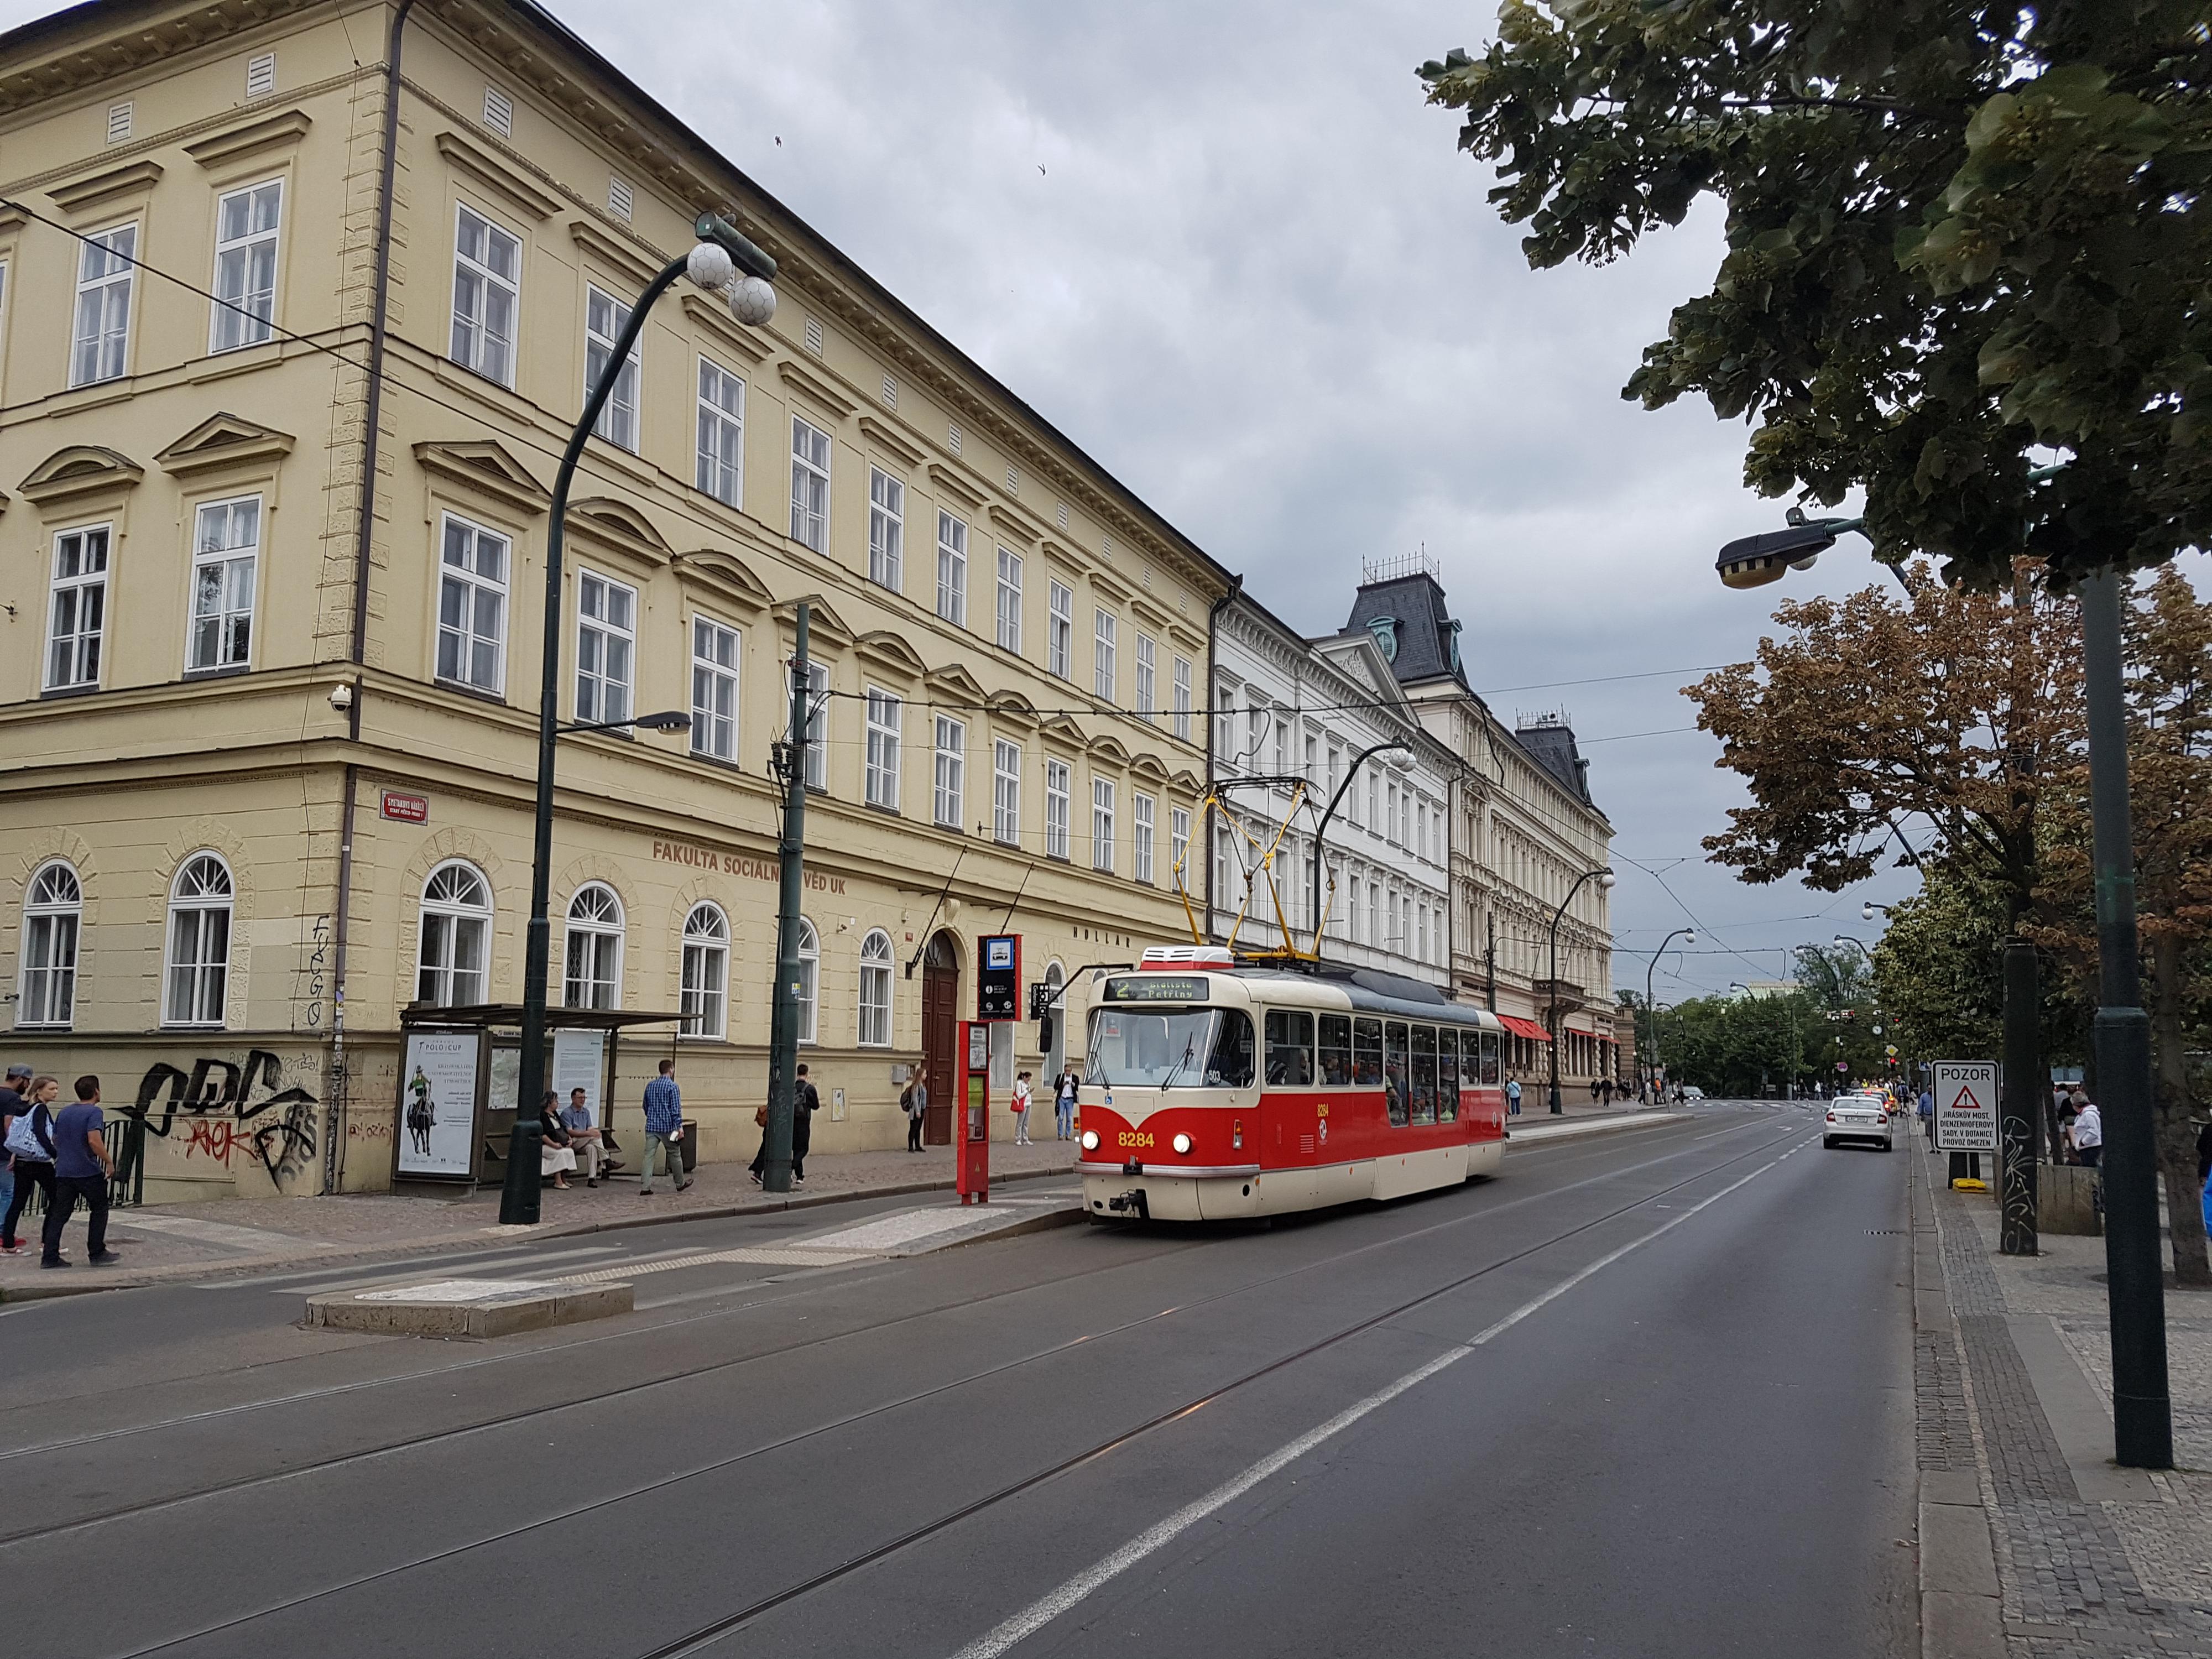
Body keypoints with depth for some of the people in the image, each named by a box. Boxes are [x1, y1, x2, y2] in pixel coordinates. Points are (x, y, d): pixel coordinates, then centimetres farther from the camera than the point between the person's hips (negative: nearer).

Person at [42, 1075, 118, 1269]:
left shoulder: (64, 1112, 12)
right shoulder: (93, 1112, -11)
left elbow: (55, 1139, 21)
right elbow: (94, 1141, -22)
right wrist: (109, 1162, -14)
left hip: (63, 1171, 6)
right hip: (88, 1171, -6)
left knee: (59, 1214, 6)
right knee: (99, 1209, 8)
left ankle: (50, 1256, 1)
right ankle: (97, 1253, 9)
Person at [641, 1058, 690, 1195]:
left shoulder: (650, 1086, 11)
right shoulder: (672, 1086, -9)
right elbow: (676, 1108, -14)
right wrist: (680, 1127, -13)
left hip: (651, 1126, 5)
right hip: (667, 1127, -5)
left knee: (649, 1156, 1)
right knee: (675, 1155, 10)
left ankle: (645, 1187, -7)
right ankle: (680, 1183, 24)